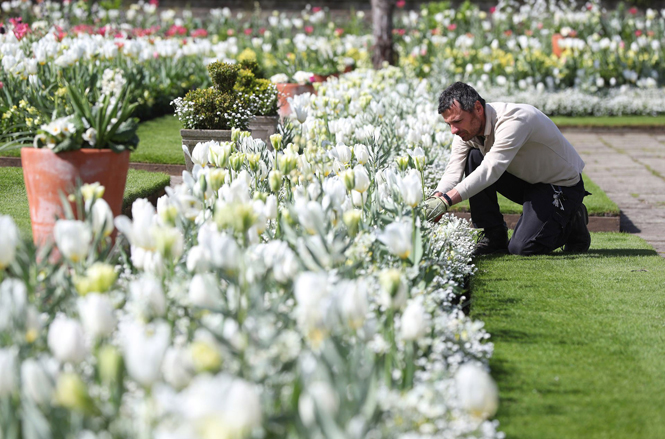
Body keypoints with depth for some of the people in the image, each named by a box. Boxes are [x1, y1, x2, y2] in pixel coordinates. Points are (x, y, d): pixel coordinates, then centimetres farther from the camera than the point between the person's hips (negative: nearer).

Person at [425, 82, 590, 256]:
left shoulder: (514, 120, -33)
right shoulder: (467, 127, -9)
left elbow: (491, 169, -44)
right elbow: (454, 170, -14)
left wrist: (446, 201, -52)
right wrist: (436, 197, -36)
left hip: (563, 183, -7)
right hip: (526, 179, 7)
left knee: (522, 247, -22)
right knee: (474, 158, -14)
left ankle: (573, 223, 7)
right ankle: (494, 237, -4)